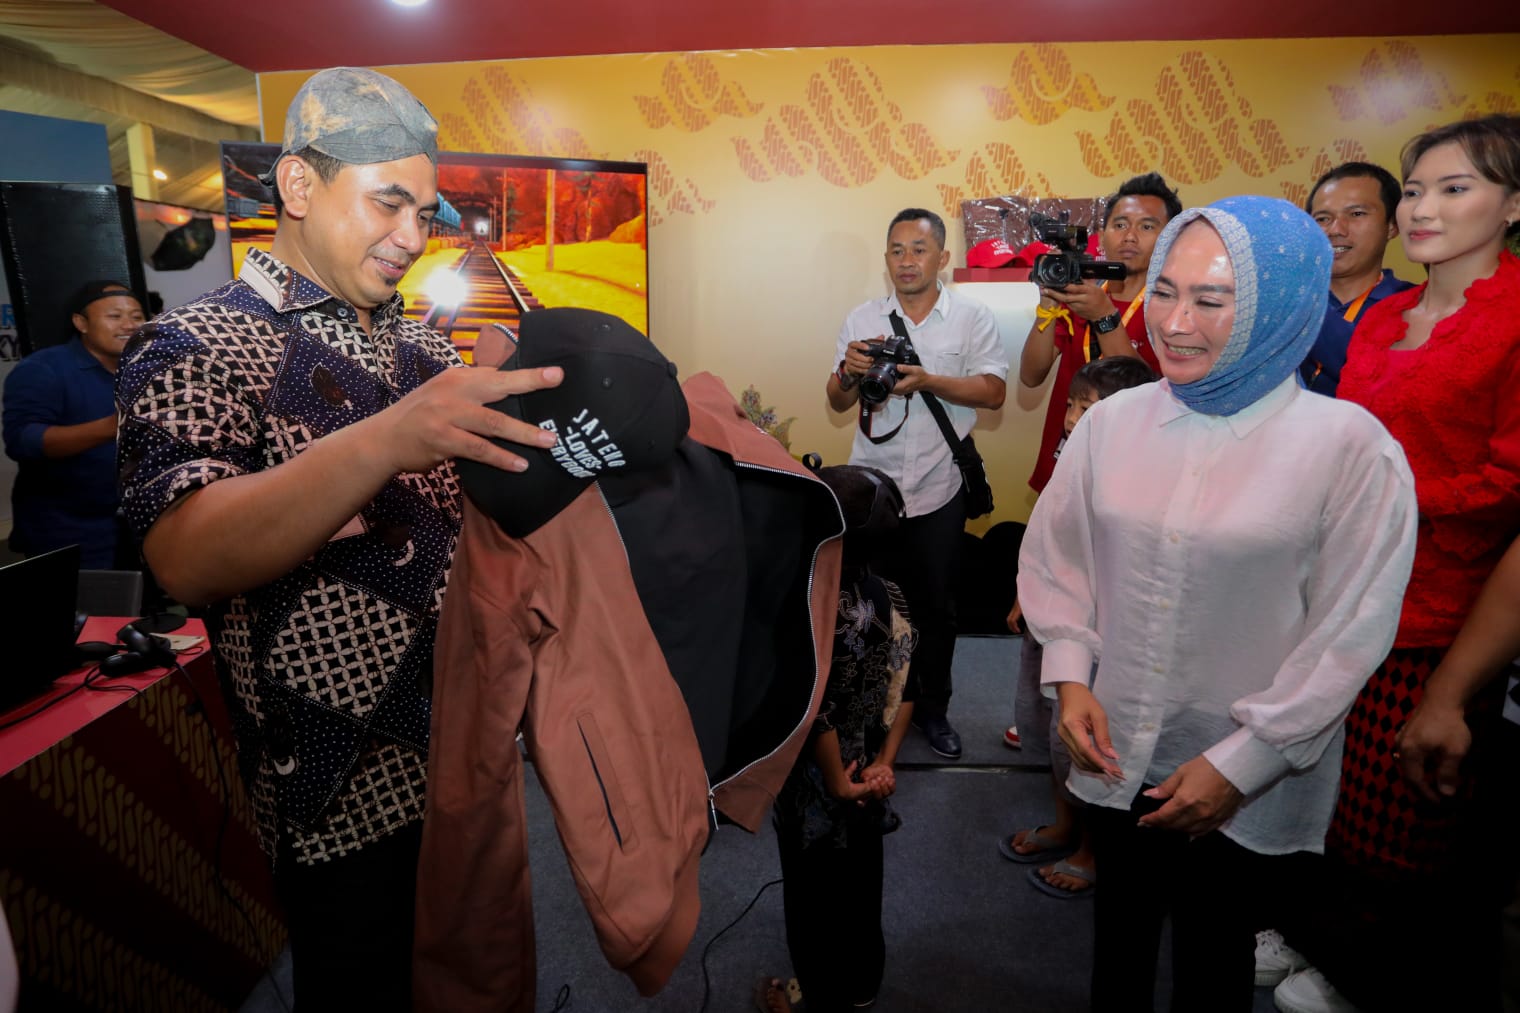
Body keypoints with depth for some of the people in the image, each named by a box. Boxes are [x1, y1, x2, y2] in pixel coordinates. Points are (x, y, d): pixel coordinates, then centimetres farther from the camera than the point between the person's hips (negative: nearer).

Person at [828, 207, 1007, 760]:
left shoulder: (973, 317, 1)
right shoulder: (862, 319, 7)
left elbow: (993, 392, -9)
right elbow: (838, 403, 7)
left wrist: (928, 381, -23)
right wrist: (849, 371, -15)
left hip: (938, 490, -1)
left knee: (936, 605, 10)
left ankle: (932, 707, 29)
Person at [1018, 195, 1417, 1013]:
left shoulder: (1350, 447, -15)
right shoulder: (1112, 422, -5)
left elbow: (1348, 637, -13)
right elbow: (1053, 556, 4)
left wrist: (1241, 763, -12)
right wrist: (1070, 678, -5)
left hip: (1243, 786, -3)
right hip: (1117, 752, 3)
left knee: (1212, 941, 21)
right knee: (1121, 915, 24)